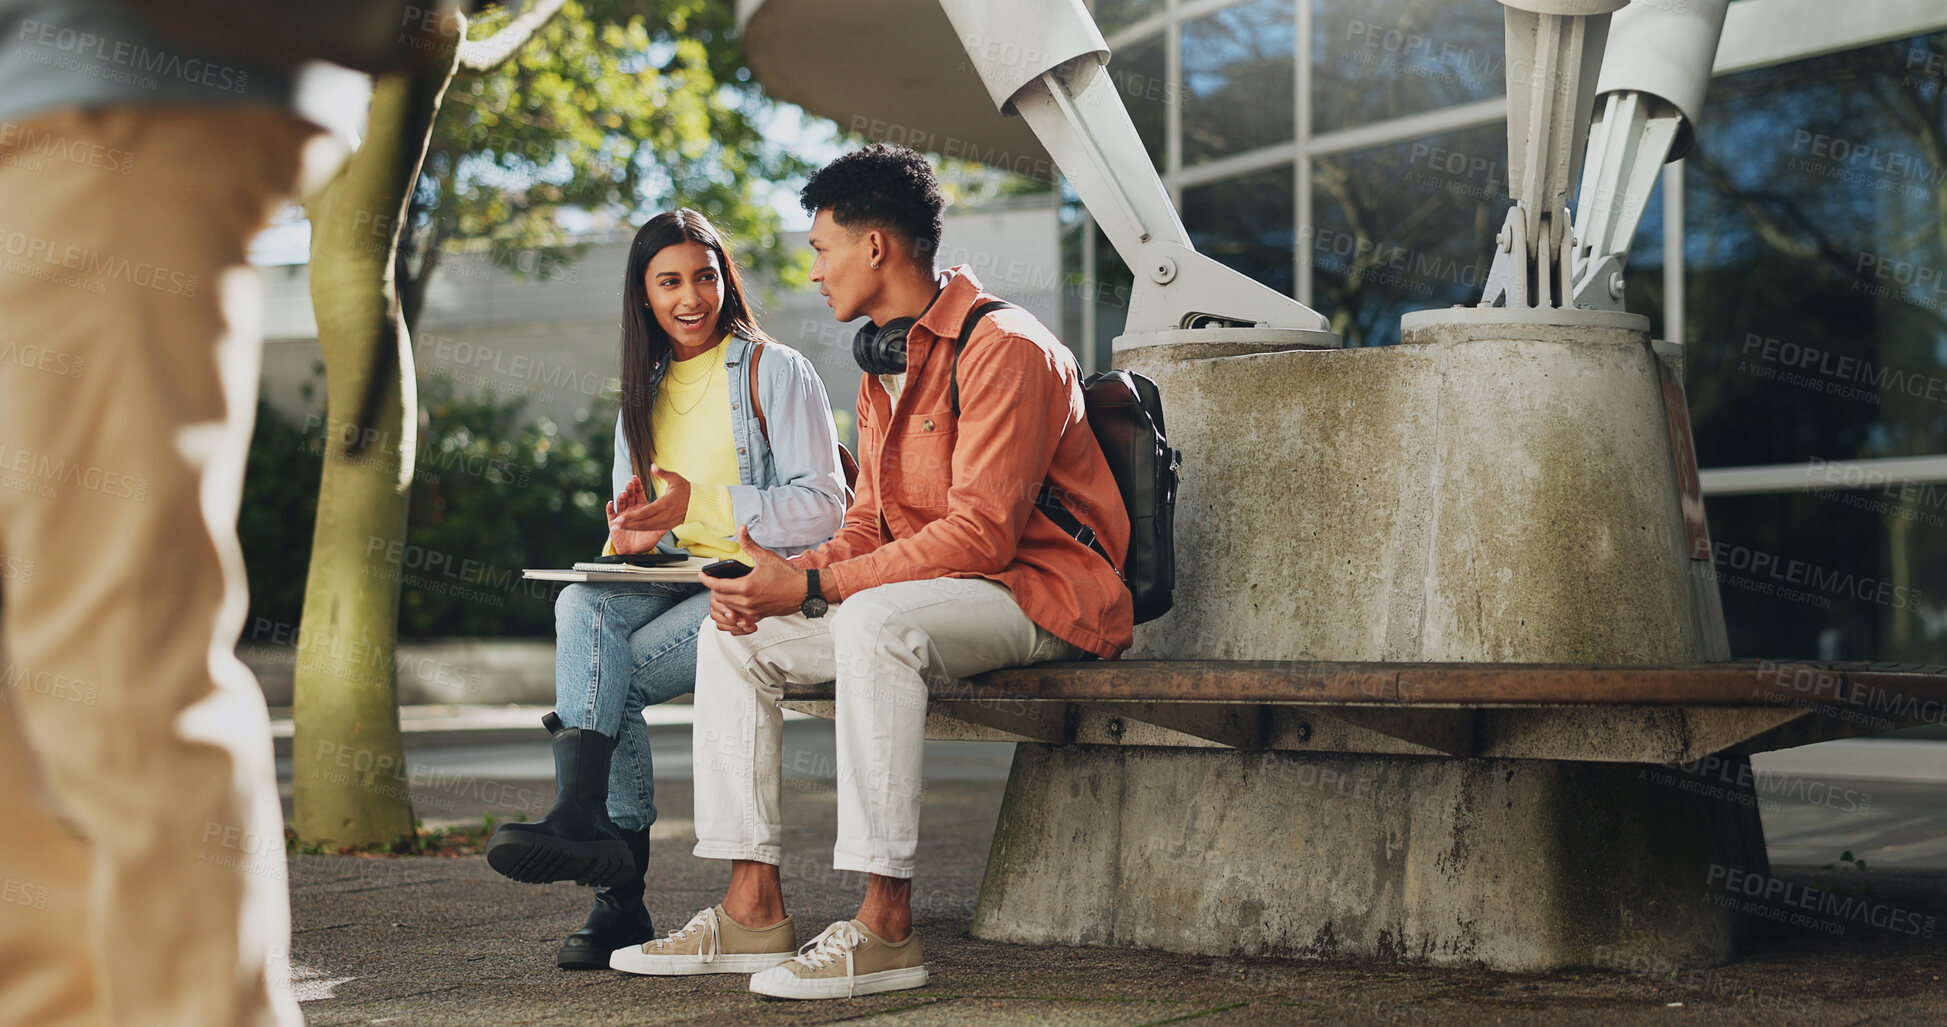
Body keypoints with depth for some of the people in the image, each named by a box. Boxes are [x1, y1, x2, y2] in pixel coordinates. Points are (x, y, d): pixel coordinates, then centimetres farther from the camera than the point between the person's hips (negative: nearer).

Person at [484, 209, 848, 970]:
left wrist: (699, 505, -19)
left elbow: (826, 507, -8)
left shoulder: (775, 371, 0)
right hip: (674, 583, 5)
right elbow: (633, 525, 22)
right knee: (583, 606, -30)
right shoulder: (644, 392, 19)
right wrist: (631, 534, -5)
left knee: (607, 672, -29)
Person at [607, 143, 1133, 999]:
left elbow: (980, 533, -24)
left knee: (874, 621, -37)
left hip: (1046, 595, -10)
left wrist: (816, 587, -25)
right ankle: (753, 910, -4)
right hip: (932, 595, 10)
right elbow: (870, 527, 14)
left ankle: (885, 927, -35)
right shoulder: (883, 368, 15)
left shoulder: (1003, 349, -16)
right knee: (732, 634, 0)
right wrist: (788, 574, -8)